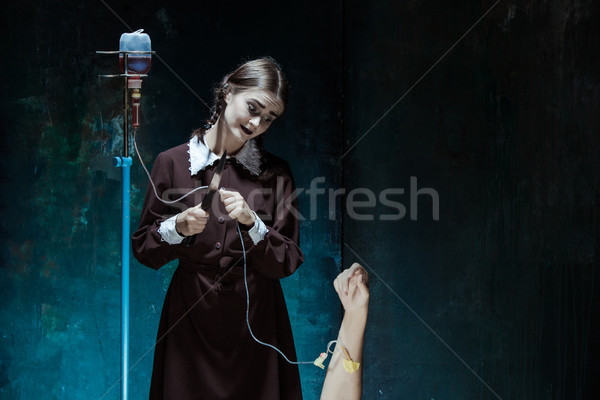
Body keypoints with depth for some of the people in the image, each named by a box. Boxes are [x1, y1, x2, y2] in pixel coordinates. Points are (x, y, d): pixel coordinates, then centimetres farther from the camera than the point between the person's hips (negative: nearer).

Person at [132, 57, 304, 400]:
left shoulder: (275, 173, 2)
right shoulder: (173, 162, -1)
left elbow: (287, 263, -3)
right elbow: (144, 250, 1)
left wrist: (252, 223, -18)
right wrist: (178, 228, -17)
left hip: (255, 318, 1)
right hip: (191, 317, -1)